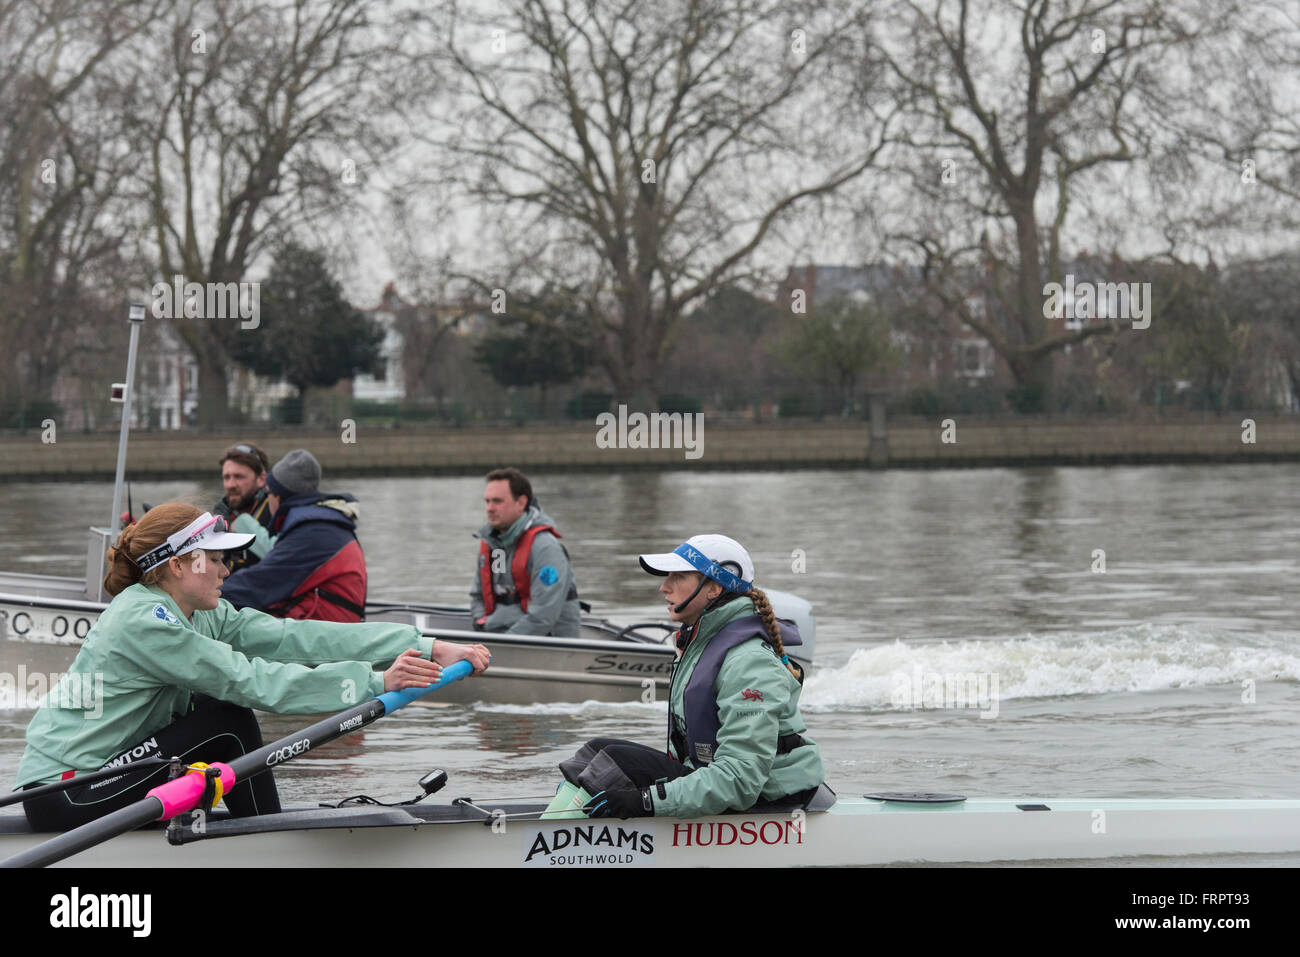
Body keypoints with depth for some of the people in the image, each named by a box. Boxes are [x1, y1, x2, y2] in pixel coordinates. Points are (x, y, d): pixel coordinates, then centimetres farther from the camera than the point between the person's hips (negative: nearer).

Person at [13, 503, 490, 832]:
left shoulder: (207, 616, 7)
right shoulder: (143, 622, -21)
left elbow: (296, 637, -2)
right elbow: (255, 680, -25)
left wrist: (427, 648, -11)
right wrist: (375, 682, -27)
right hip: (62, 799, -9)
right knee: (230, 722, -13)